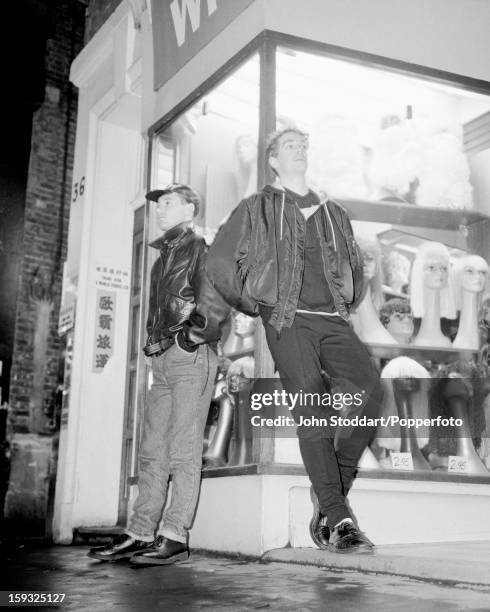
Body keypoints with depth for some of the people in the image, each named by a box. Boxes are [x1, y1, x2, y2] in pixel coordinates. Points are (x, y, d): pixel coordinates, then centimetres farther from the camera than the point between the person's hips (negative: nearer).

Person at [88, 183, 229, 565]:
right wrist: (154, 342, 16)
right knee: (152, 450, 5)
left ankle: (175, 536, -7)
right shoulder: (163, 256, 25)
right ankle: (141, 533, 8)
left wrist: (196, 332, -15)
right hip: (162, 358, 8)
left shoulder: (200, 250, 1)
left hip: (190, 355, -8)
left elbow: (216, 304, -12)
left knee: (183, 449, -9)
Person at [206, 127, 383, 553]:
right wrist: (251, 305, 9)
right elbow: (220, 262, 11)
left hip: (333, 320, 4)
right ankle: (338, 522, -14)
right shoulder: (257, 209, 14)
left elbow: (356, 266, 35)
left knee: (369, 392, -20)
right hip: (288, 320, -3)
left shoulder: (333, 213, 26)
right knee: (313, 413, -16)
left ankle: (330, 497, -5)